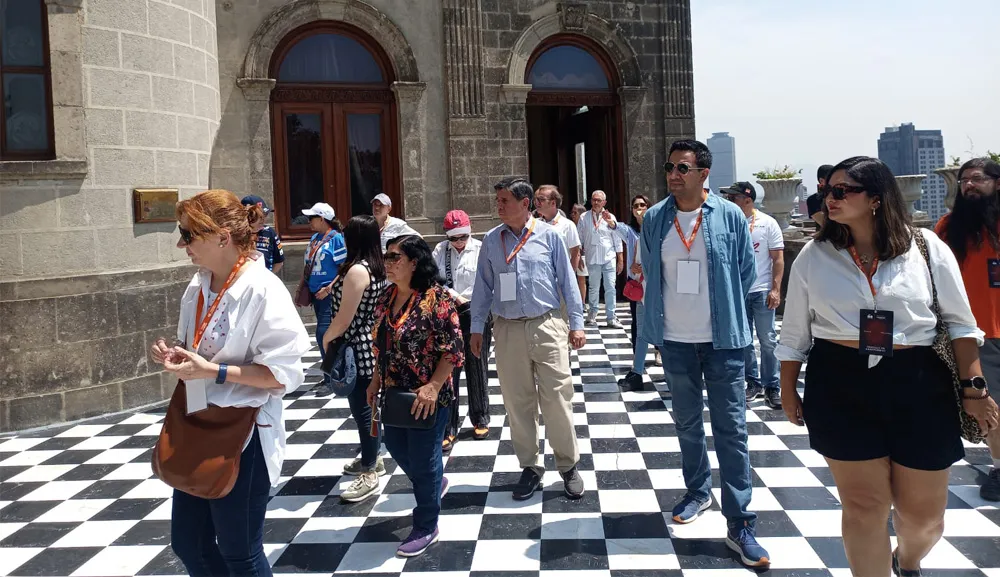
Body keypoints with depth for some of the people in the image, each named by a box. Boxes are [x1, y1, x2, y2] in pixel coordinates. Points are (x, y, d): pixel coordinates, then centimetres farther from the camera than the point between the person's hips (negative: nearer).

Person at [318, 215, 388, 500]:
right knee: (368, 406, 21)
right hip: (370, 345, 10)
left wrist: (327, 339, -5)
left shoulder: (357, 270, -20)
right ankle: (372, 458, 35)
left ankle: (369, 474, 7)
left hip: (357, 350, -10)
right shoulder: (375, 267, 8)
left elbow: (344, 318, -19)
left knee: (362, 408, -2)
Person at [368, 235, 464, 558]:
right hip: (396, 393, 7)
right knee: (397, 447, 19)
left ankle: (426, 528, 24)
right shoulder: (387, 298, 5)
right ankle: (435, 483, 48)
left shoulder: (436, 297, -18)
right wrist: (376, 381, 12)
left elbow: (454, 349, -18)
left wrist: (432, 387, -23)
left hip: (428, 397, -7)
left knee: (422, 458, 4)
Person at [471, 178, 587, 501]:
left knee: (557, 399, -1)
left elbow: (567, 280, 2)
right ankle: (530, 467, 23)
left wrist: (576, 323, 1)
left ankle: (568, 466, 16)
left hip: (547, 327, -2)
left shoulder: (548, 236, -1)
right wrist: (477, 328, 9)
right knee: (517, 402, 9)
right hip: (508, 330, 3)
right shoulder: (491, 241, 6)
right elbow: (483, 286, 10)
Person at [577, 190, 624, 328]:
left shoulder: (610, 217, 3)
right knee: (594, 288, 9)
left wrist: (620, 260, 4)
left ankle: (611, 318, 2)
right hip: (592, 258, 0)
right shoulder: (584, 218, 3)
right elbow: (579, 239, 7)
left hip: (609, 258, 0)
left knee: (610, 288, -3)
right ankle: (592, 314, 24)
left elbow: (617, 239, 6)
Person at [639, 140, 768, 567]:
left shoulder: (730, 216, -6)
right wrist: (662, 315, 12)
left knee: (731, 428, -1)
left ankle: (739, 524, 5)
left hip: (722, 339, -2)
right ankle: (698, 491, 36)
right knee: (687, 422, 16)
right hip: (675, 340, 2)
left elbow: (746, 273, 5)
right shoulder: (654, 219, 0)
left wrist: (724, 312, 8)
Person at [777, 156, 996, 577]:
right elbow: (795, 331, 7)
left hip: (918, 386, 1)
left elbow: (959, 322, 3)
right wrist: (788, 390, 9)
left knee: (924, 512, 12)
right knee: (863, 505, 2)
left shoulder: (926, 247, -1)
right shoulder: (814, 255, 1)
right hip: (841, 387, 0)